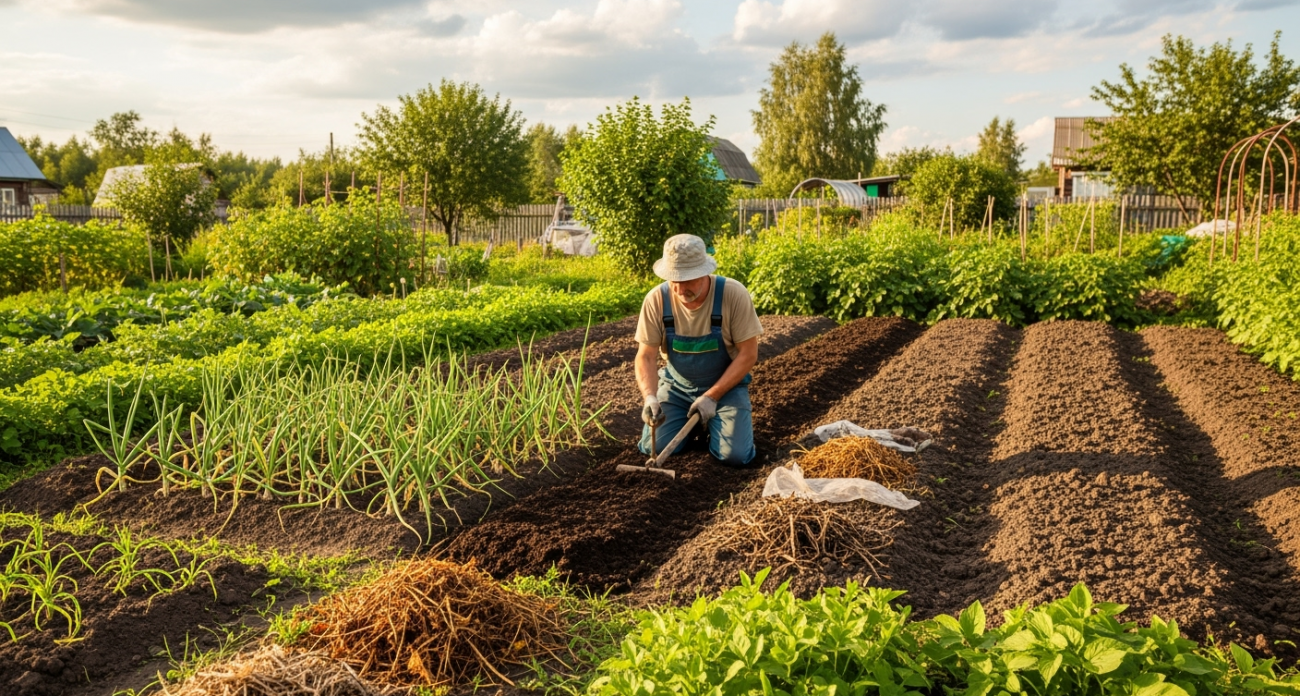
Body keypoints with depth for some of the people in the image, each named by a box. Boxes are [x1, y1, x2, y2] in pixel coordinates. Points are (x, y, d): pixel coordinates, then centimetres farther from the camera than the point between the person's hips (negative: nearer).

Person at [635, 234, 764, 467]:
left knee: (735, 455, -18)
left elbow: (748, 354, -17)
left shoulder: (734, 295, -23)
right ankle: (690, 420, 19)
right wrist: (650, 397, -30)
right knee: (655, 447, -13)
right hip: (676, 386, 2)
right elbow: (646, 357, -12)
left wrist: (712, 397, -21)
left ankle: (710, 422, 16)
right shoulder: (656, 300, -18)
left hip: (725, 385, -2)